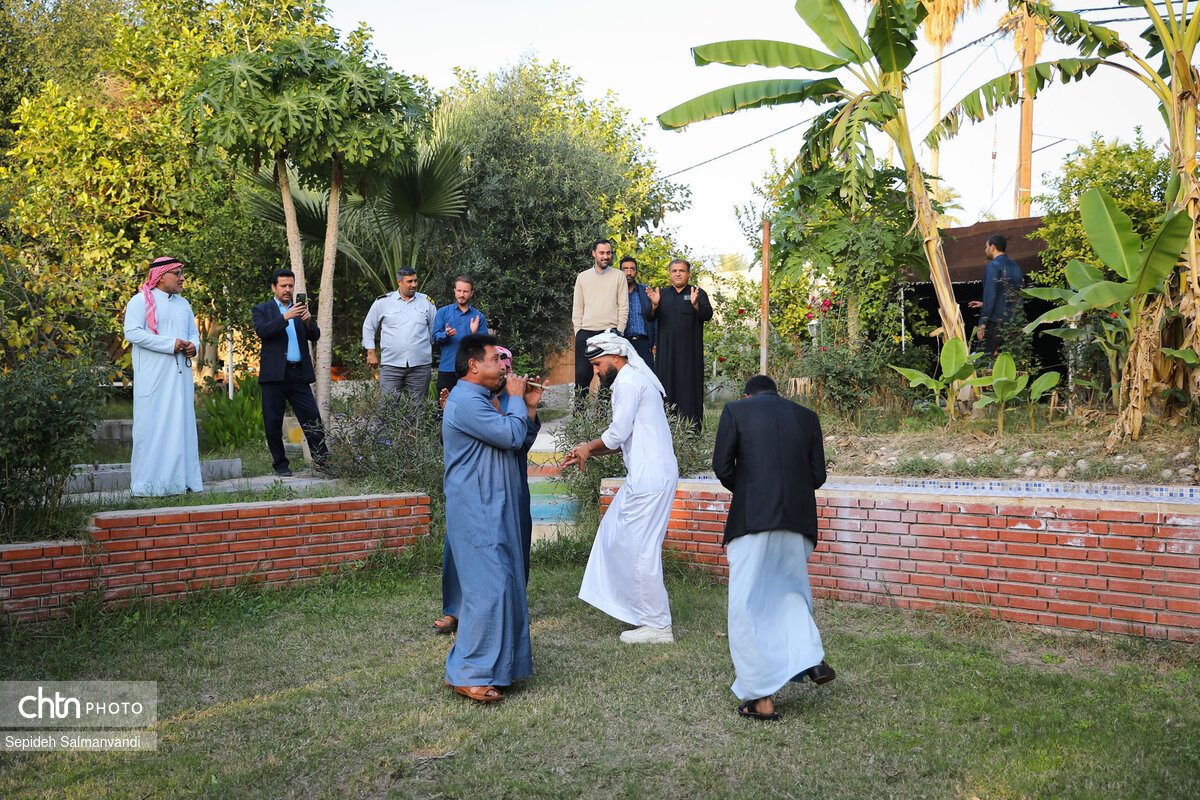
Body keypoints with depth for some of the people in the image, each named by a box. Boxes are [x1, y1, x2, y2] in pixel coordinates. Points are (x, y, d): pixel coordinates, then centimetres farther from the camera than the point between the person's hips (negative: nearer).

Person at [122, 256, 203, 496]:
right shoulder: (141, 301, -2)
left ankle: (182, 479, 8)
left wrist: (193, 346, 1)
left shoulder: (183, 304, 20)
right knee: (152, 425, -6)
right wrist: (170, 344, -17)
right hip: (153, 375, -6)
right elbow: (132, 332, -13)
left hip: (180, 373, 7)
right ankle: (147, 484, -3)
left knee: (182, 423, 5)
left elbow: (194, 332, 26)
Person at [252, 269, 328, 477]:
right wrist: (286, 317, -21)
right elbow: (262, 331, -12)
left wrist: (308, 321, -13)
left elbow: (315, 336, 8)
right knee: (273, 423, 2)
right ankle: (280, 465, 13)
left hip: (299, 374, 2)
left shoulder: (299, 310, 18)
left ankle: (323, 462, 1)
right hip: (275, 373, -2)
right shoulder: (262, 310, 8)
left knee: (313, 419, -3)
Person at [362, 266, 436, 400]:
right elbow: (368, 327, 15)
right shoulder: (383, 302, 6)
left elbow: (434, 329, 20)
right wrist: (371, 353, 9)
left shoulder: (426, 301, 10)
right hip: (391, 364, -1)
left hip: (420, 365, 1)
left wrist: (432, 353, 16)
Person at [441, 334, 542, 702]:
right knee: (487, 587, -11)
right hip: (476, 513, -11)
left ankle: (499, 659, 24)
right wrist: (516, 399, -7)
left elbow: (514, 442, 22)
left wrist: (529, 407, 12)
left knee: (502, 584, 14)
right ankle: (469, 675, -4)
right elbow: (511, 436, -21)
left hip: (493, 510, 11)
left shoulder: (479, 400, 20)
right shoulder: (466, 401, -15)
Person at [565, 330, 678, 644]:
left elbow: (617, 433, -16)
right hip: (647, 474, 11)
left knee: (640, 548, -6)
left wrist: (589, 448, 2)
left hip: (650, 477, -11)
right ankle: (636, 605, 28)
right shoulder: (636, 380, 21)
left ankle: (658, 626, 2)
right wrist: (589, 450, 15)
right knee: (615, 531, 20)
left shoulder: (628, 382, -12)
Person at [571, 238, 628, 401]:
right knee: (581, 373, -4)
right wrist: (578, 331, 3)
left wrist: (619, 332, -5)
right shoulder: (582, 277, 13)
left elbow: (624, 307, 3)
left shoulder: (618, 276, 7)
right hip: (586, 333, 1)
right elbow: (577, 308, 13)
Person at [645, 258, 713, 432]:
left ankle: (692, 427, -1)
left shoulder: (698, 293, 6)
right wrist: (654, 305, -21)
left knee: (689, 387, -4)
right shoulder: (662, 294, 13)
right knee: (666, 385, 1)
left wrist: (695, 304, -30)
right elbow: (648, 316, 1)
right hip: (666, 351, 3)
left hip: (689, 351, -3)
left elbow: (707, 315, -10)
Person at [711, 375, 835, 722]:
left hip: (752, 518, -4)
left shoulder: (736, 410, 5)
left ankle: (761, 697, 4)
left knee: (747, 606, 3)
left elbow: (722, 467, -1)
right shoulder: (807, 416, 15)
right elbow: (817, 476, 11)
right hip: (798, 521, 4)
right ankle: (811, 657, 3)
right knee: (789, 593, 24)